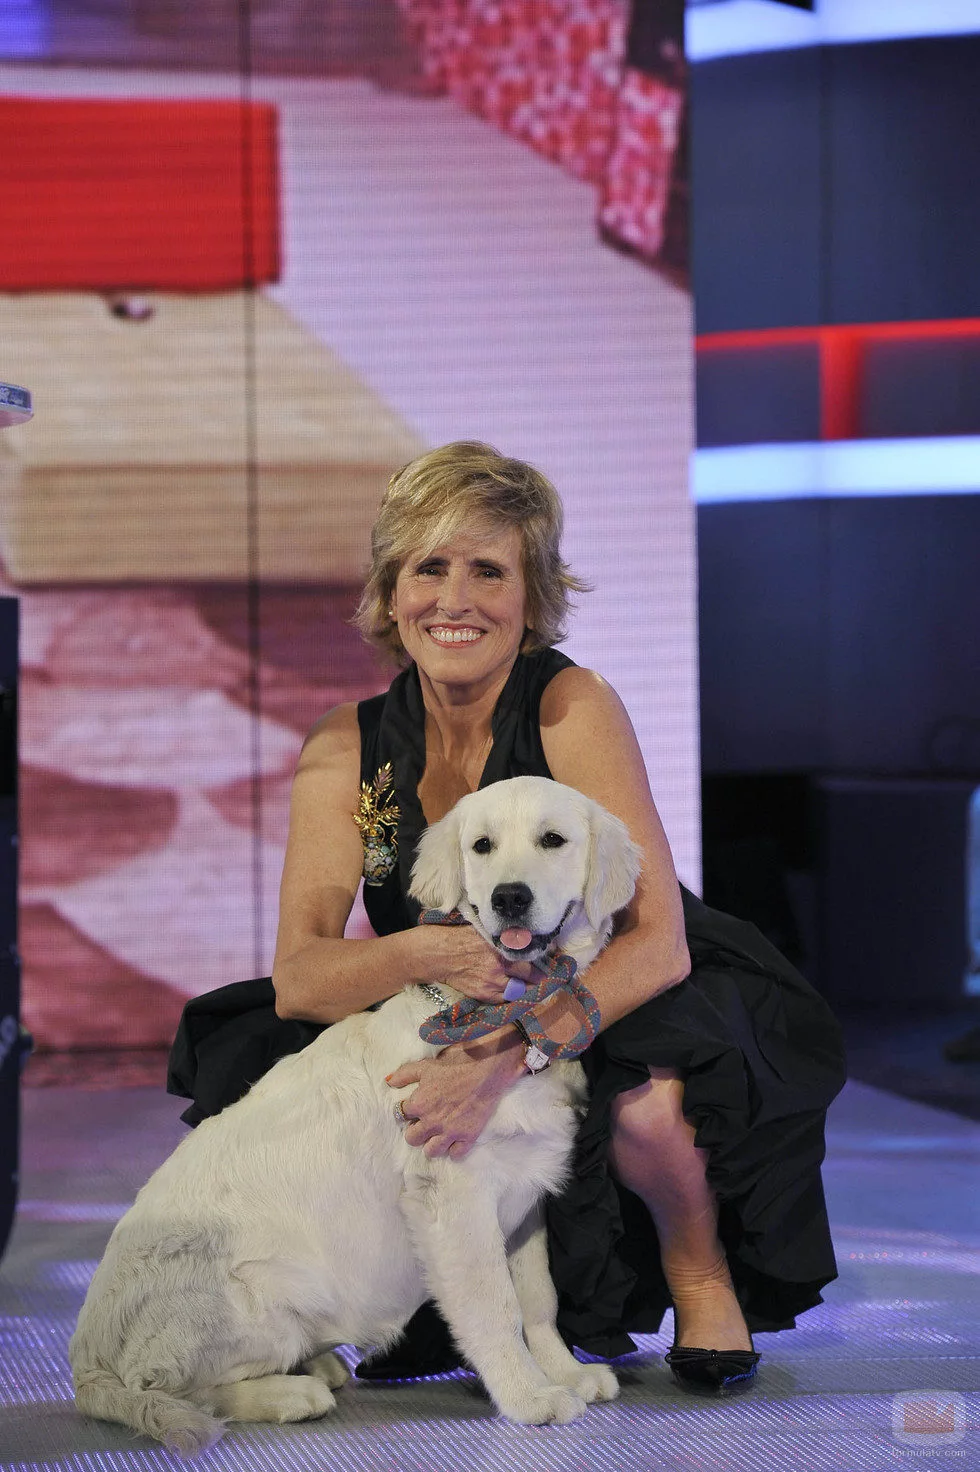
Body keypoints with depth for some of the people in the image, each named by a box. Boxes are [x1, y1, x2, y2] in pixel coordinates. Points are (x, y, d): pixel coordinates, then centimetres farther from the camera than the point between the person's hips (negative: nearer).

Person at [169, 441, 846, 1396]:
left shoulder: (574, 709, -17)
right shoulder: (345, 751, -7)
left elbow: (658, 943, -24)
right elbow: (298, 979, -15)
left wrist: (504, 1057, -40)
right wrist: (421, 954, -38)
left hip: (610, 1020, -3)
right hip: (456, 1038, 4)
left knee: (643, 1103, -37)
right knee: (254, 1065, -21)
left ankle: (699, 1280, -2)